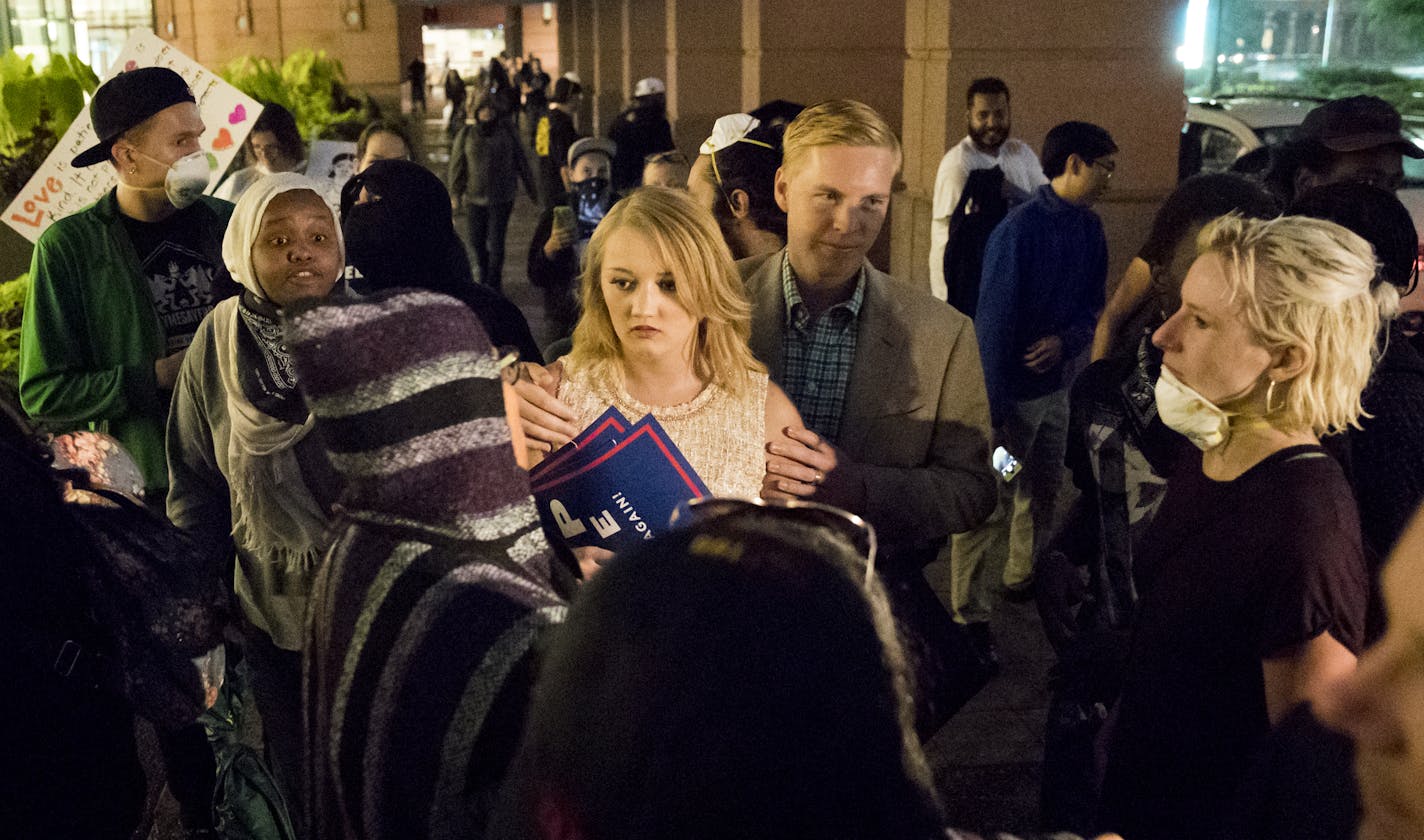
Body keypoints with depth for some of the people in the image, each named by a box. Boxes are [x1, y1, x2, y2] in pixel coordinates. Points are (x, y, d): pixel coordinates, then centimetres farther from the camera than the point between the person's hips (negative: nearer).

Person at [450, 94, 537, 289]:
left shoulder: (507, 130, 2)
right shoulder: (467, 134, 2)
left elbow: (520, 160, 8)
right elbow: (457, 164, 5)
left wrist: (531, 189, 11)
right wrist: (455, 193, 1)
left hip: (502, 197, -2)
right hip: (476, 197, 2)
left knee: (496, 241, -4)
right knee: (477, 240, 8)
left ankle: (493, 284, 6)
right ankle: (484, 274, 33)